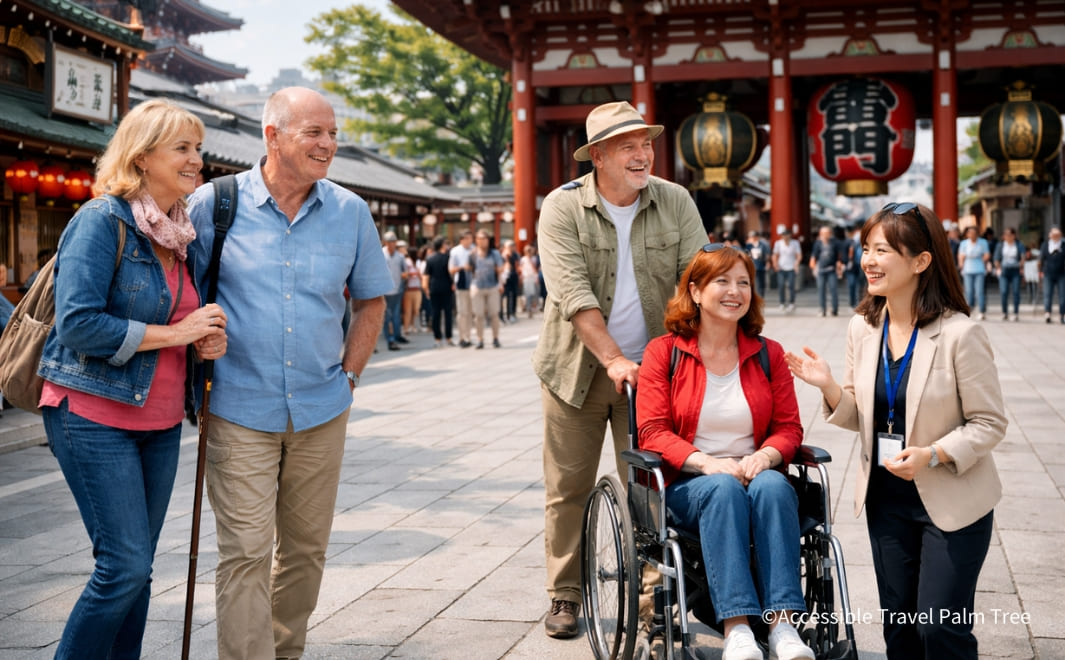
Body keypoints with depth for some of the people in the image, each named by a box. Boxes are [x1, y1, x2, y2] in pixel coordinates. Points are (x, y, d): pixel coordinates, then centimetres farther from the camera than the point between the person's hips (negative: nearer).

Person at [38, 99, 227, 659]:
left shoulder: (180, 232, 11)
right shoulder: (103, 220, -12)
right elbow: (78, 324, -21)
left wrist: (208, 339, 0)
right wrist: (175, 333, -17)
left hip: (160, 422, 7)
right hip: (95, 418, -7)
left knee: (137, 570, 11)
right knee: (125, 566, -10)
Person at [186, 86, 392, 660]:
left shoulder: (350, 212, 3)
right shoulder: (214, 204, -5)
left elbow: (371, 300, 15)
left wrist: (349, 375, 7)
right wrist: (201, 371, -1)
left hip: (321, 411, 3)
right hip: (239, 412, -3)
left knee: (305, 548, 14)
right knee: (245, 553, -7)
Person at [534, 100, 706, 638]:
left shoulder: (676, 203, 0)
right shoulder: (562, 208, -9)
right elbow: (573, 295, -18)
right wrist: (613, 360, -26)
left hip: (651, 369, 2)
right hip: (579, 369, -1)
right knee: (567, 489, 6)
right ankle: (564, 596, 22)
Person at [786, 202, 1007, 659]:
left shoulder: (959, 333, -18)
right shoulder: (862, 328, -1)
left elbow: (989, 423, -12)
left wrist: (932, 454, -27)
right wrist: (829, 387, -13)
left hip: (952, 500, -5)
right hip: (885, 500, 6)